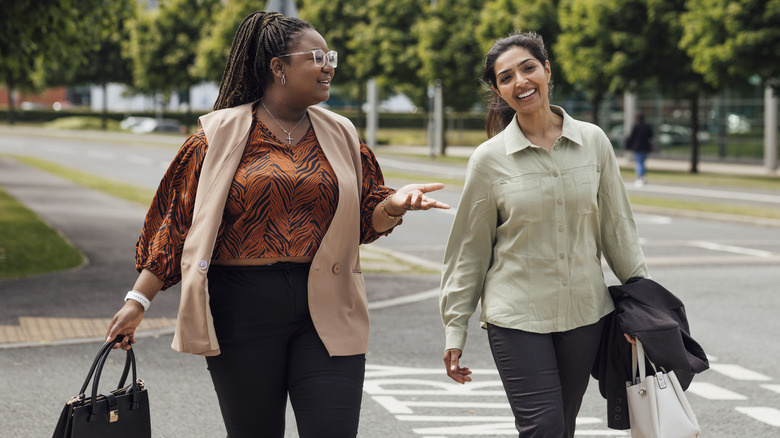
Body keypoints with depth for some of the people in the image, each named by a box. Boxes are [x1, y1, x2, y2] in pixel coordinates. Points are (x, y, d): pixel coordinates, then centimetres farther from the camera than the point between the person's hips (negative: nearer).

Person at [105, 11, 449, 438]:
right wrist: (138, 300, -3)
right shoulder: (220, 135, 1)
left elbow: (364, 222, 13)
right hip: (243, 307, -2)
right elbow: (176, 221, 2)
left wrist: (393, 204, -10)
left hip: (326, 310, 2)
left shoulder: (340, 136, 11)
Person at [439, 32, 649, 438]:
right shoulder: (489, 158, -3)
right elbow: (468, 249, 2)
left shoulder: (593, 141, 2)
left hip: (585, 313, 3)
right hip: (516, 317, -2)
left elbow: (616, 225, 10)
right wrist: (455, 328, 2)